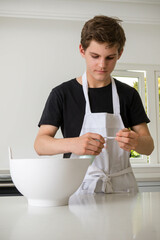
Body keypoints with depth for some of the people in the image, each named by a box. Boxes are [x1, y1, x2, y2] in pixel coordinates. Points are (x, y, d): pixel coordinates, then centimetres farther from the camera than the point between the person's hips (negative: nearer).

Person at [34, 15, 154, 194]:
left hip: (121, 187, 2)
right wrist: (72, 144, -25)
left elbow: (148, 146, 6)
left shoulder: (128, 95, 10)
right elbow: (40, 144, -5)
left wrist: (135, 142, -17)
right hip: (78, 187, -2)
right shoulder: (62, 94, 3)